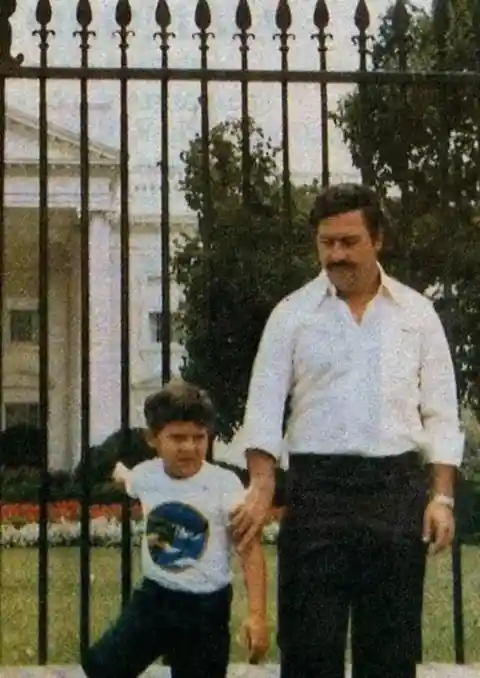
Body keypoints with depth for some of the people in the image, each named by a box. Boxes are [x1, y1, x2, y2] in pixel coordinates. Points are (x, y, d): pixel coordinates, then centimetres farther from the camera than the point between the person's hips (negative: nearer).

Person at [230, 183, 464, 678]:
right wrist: (261, 487, -14)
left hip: (397, 489, 1)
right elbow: (265, 404, -1)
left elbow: (440, 413, 7)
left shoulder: (417, 312, 8)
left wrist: (442, 497, -2)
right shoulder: (292, 314, 5)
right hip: (318, 488, -1)